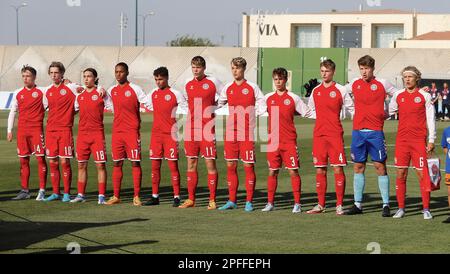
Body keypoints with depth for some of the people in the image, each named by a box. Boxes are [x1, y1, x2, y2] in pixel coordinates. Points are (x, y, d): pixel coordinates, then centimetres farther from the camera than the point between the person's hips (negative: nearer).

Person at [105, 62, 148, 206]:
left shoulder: (135, 89, -3)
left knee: (135, 162, -4)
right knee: (117, 163, 6)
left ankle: (137, 197, -2)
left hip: (132, 131, -5)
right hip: (117, 131, 5)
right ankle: (116, 196, 11)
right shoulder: (112, 90, 12)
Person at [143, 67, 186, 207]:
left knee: (173, 165, -5)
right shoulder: (153, 94, 10)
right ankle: (155, 196, 12)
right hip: (156, 134, 5)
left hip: (170, 134, -5)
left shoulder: (175, 94, -5)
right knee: (155, 165, 6)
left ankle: (176, 197, -2)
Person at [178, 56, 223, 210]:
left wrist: (214, 106, 0)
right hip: (191, 129, 5)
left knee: (210, 163, -4)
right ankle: (191, 199, 12)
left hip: (207, 129, -5)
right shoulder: (188, 85, 12)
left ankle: (212, 200, 1)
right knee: (191, 163, 6)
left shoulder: (213, 82, -2)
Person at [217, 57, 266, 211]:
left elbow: (262, 104, 4)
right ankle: (232, 201, 13)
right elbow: (218, 104, 20)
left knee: (248, 166, -3)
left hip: (247, 134, -4)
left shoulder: (252, 87, -1)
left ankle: (249, 202, 3)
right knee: (230, 166, 5)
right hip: (230, 133, 4)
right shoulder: (228, 88, 9)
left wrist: (255, 114, -11)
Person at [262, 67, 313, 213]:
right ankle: (270, 203, 14)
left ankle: (297, 203, 0)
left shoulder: (293, 98, -1)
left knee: (293, 171, -5)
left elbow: (307, 113, 4)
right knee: (272, 171, 6)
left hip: (289, 141, -3)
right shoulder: (268, 98, 8)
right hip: (273, 140, 3)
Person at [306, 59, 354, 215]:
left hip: (335, 134, -4)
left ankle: (339, 205, -2)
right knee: (320, 170, 5)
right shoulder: (316, 91, 11)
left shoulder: (340, 90, -1)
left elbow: (352, 109, 3)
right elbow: (310, 108, 26)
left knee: (338, 168, -6)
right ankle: (321, 205, 12)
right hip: (319, 134, 4)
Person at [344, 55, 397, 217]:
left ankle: (386, 205, -2)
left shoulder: (382, 84, -2)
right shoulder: (354, 85, 7)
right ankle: (357, 204, 12)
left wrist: (387, 112, 4)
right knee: (358, 167, 7)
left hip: (375, 131, -3)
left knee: (380, 166, -5)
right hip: (358, 130, 4)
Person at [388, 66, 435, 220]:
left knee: (422, 174, -4)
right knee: (400, 174, 1)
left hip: (419, 141, -3)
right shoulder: (398, 96, 9)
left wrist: (432, 140, -4)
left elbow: (430, 119, 1)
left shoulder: (424, 96, 1)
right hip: (401, 140, 3)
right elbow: (387, 112, 21)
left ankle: (426, 209, 1)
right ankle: (401, 208, 9)